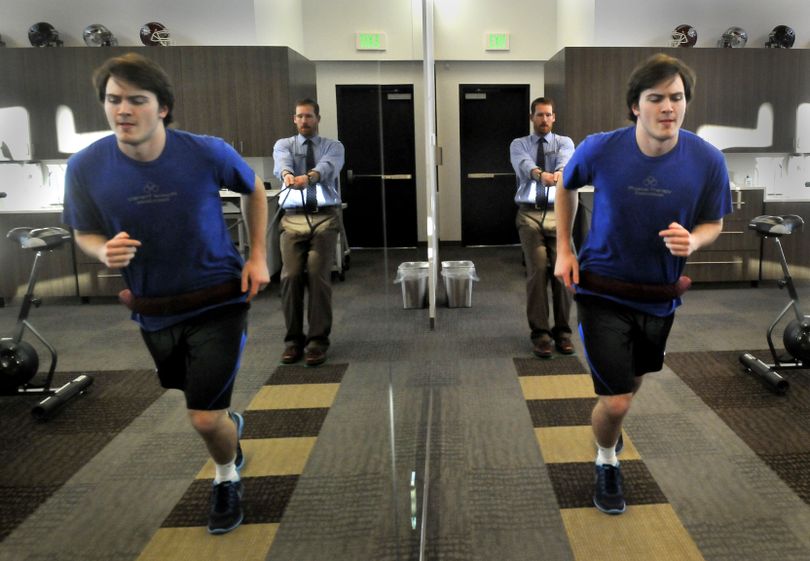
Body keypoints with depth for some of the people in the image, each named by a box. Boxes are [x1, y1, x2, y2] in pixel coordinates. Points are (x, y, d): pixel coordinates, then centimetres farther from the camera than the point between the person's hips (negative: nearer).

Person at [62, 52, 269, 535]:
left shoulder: (208, 152, -18)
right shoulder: (86, 167, -14)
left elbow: (255, 189, 2)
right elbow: (84, 233, 2)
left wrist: (258, 256, -2)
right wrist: (105, 252, -22)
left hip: (218, 300, -3)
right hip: (153, 311, 3)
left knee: (205, 418, -6)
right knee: (203, 409, 23)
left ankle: (228, 478, 29)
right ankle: (230, 422, 61)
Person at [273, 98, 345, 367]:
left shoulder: (333, 146, 9)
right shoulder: (284, 144, 12)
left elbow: (328, 166, -16)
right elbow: (281, 161, -14)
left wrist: (309, 176, -39)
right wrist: (287, 174, -39)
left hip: (325, 217, -1)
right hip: (293, 218, 1)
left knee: (319, 277, -9)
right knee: (290, 277, -5)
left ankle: (317, 340, 2)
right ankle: (293, 339, 10)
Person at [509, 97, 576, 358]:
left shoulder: (564, 142, 8)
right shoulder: (518, 144, 7)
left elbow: (566, 159, -17)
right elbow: (524, 164, -17)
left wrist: (560, 171, -42)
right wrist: (541, 174, -40)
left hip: (558, 213, 1)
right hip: (530, 214, -1)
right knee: (537, 272, -7)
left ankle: (563, 331, 13)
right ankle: (540, 333, 4)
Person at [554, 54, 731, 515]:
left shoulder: (708, 160, -15)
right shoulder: (600, 149, -18)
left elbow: (713, 223, 0)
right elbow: (566, 188, 4)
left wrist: (692, 240, -24)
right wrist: (564, 249, -1)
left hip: (660, 295, 3)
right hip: (603, 290, -3)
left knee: (635, 380, 25)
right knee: (617, 401, -6)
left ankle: (608, 422, 61)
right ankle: (607, 463, 28)